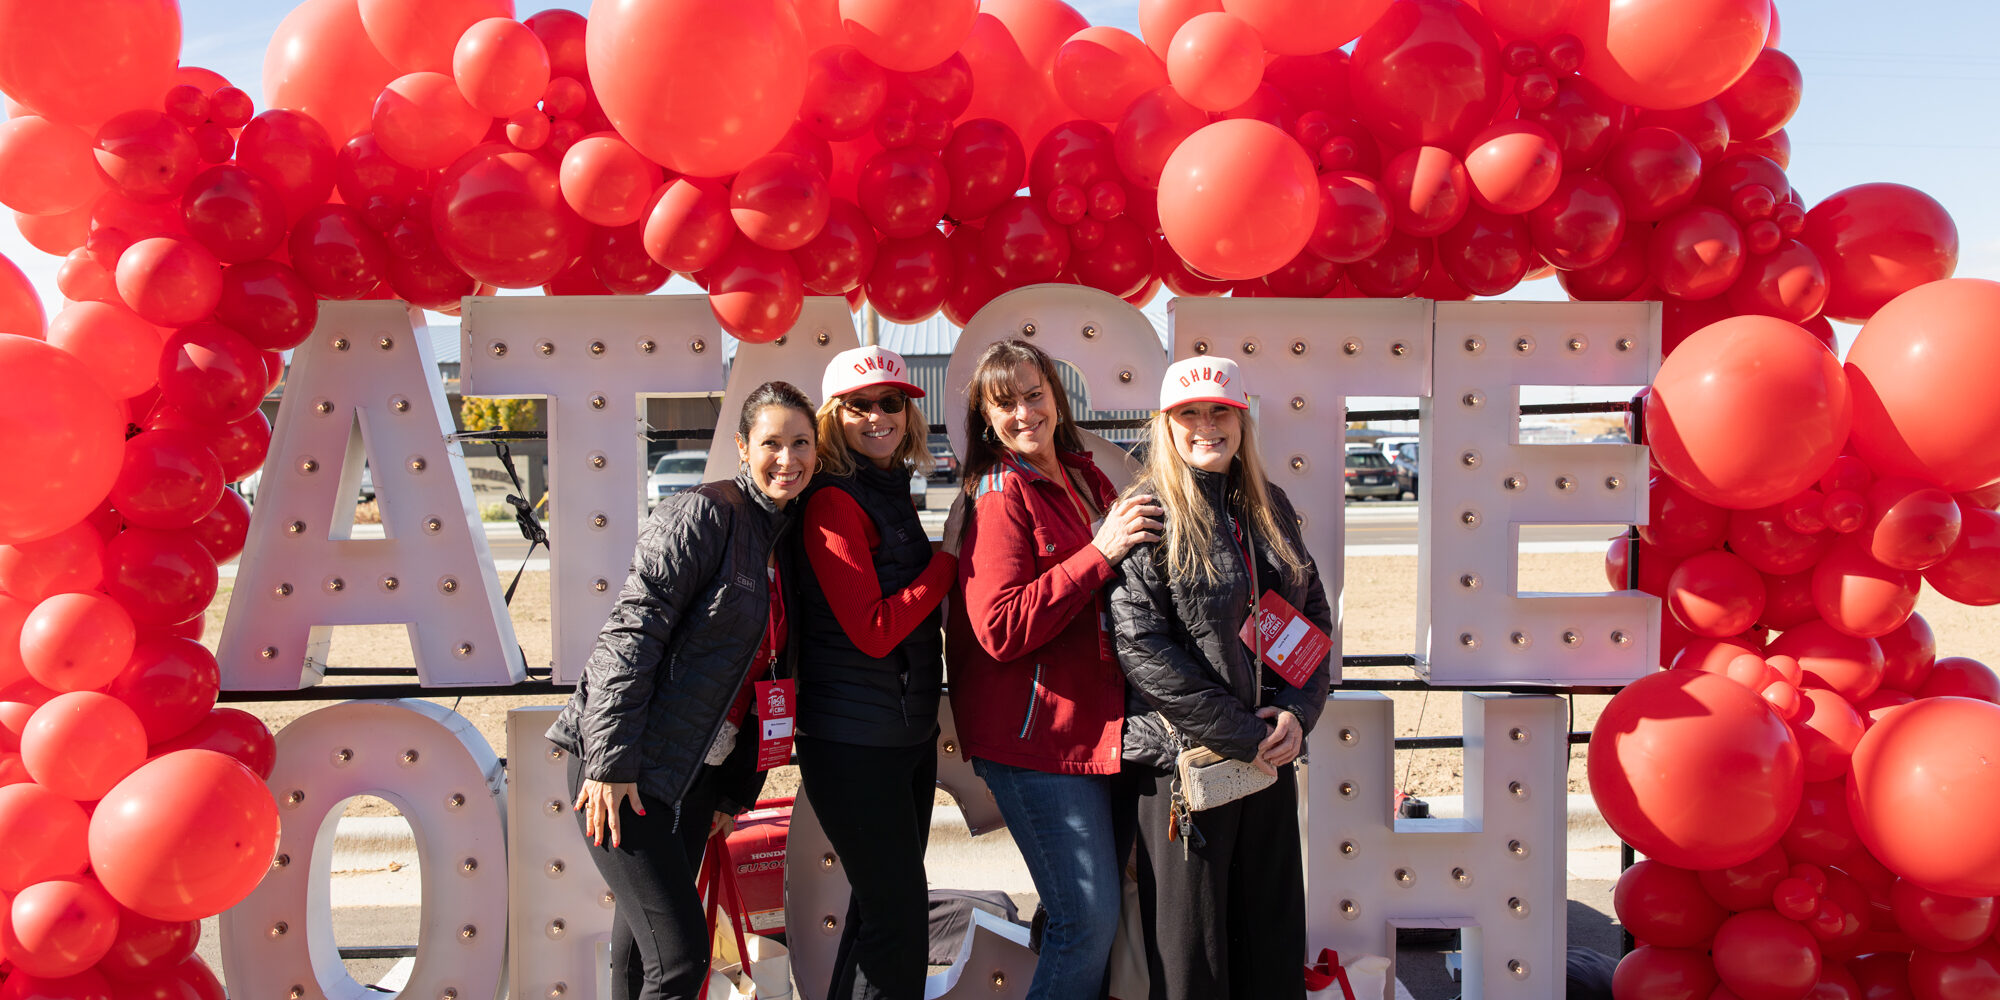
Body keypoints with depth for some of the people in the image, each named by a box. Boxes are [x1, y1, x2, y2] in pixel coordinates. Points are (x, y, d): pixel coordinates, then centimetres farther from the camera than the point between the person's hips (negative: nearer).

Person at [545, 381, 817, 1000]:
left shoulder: (789, 541, 13)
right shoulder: (703, 515, -12)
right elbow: (631, 635, -17)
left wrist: (737, 790, 16)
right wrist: (611, 762, -22)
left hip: (698, 774, 8)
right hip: (625, 768, -8)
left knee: (645, 939, 17)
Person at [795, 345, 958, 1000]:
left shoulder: (892, 493, 13)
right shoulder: (835, 502, -14)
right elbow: (873, 631, -20)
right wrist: (950, 557, -14)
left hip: (909, 733, 9)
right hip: (853, 741, -9)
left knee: (882, 907, 18)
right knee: (899, 920, -5)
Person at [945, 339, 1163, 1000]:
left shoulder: (1087, 479, 12)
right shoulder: (1000, 497, -10)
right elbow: (1000, 630, -21)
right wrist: (1100, 553, -22)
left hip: (1104, 722, 8)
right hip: (1038, 735, -8)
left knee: (1096, 913, 14)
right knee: (1091, 920, -7)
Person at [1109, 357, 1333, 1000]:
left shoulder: (1269, 508, 11)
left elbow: (1314, 614, 13)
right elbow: (1141, 646, -16)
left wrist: (1298, 710, -5)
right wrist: (1243, 735, -15)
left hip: (1271, 753, 6)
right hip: (1185, 758, -5)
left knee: (1275, 944, 13)